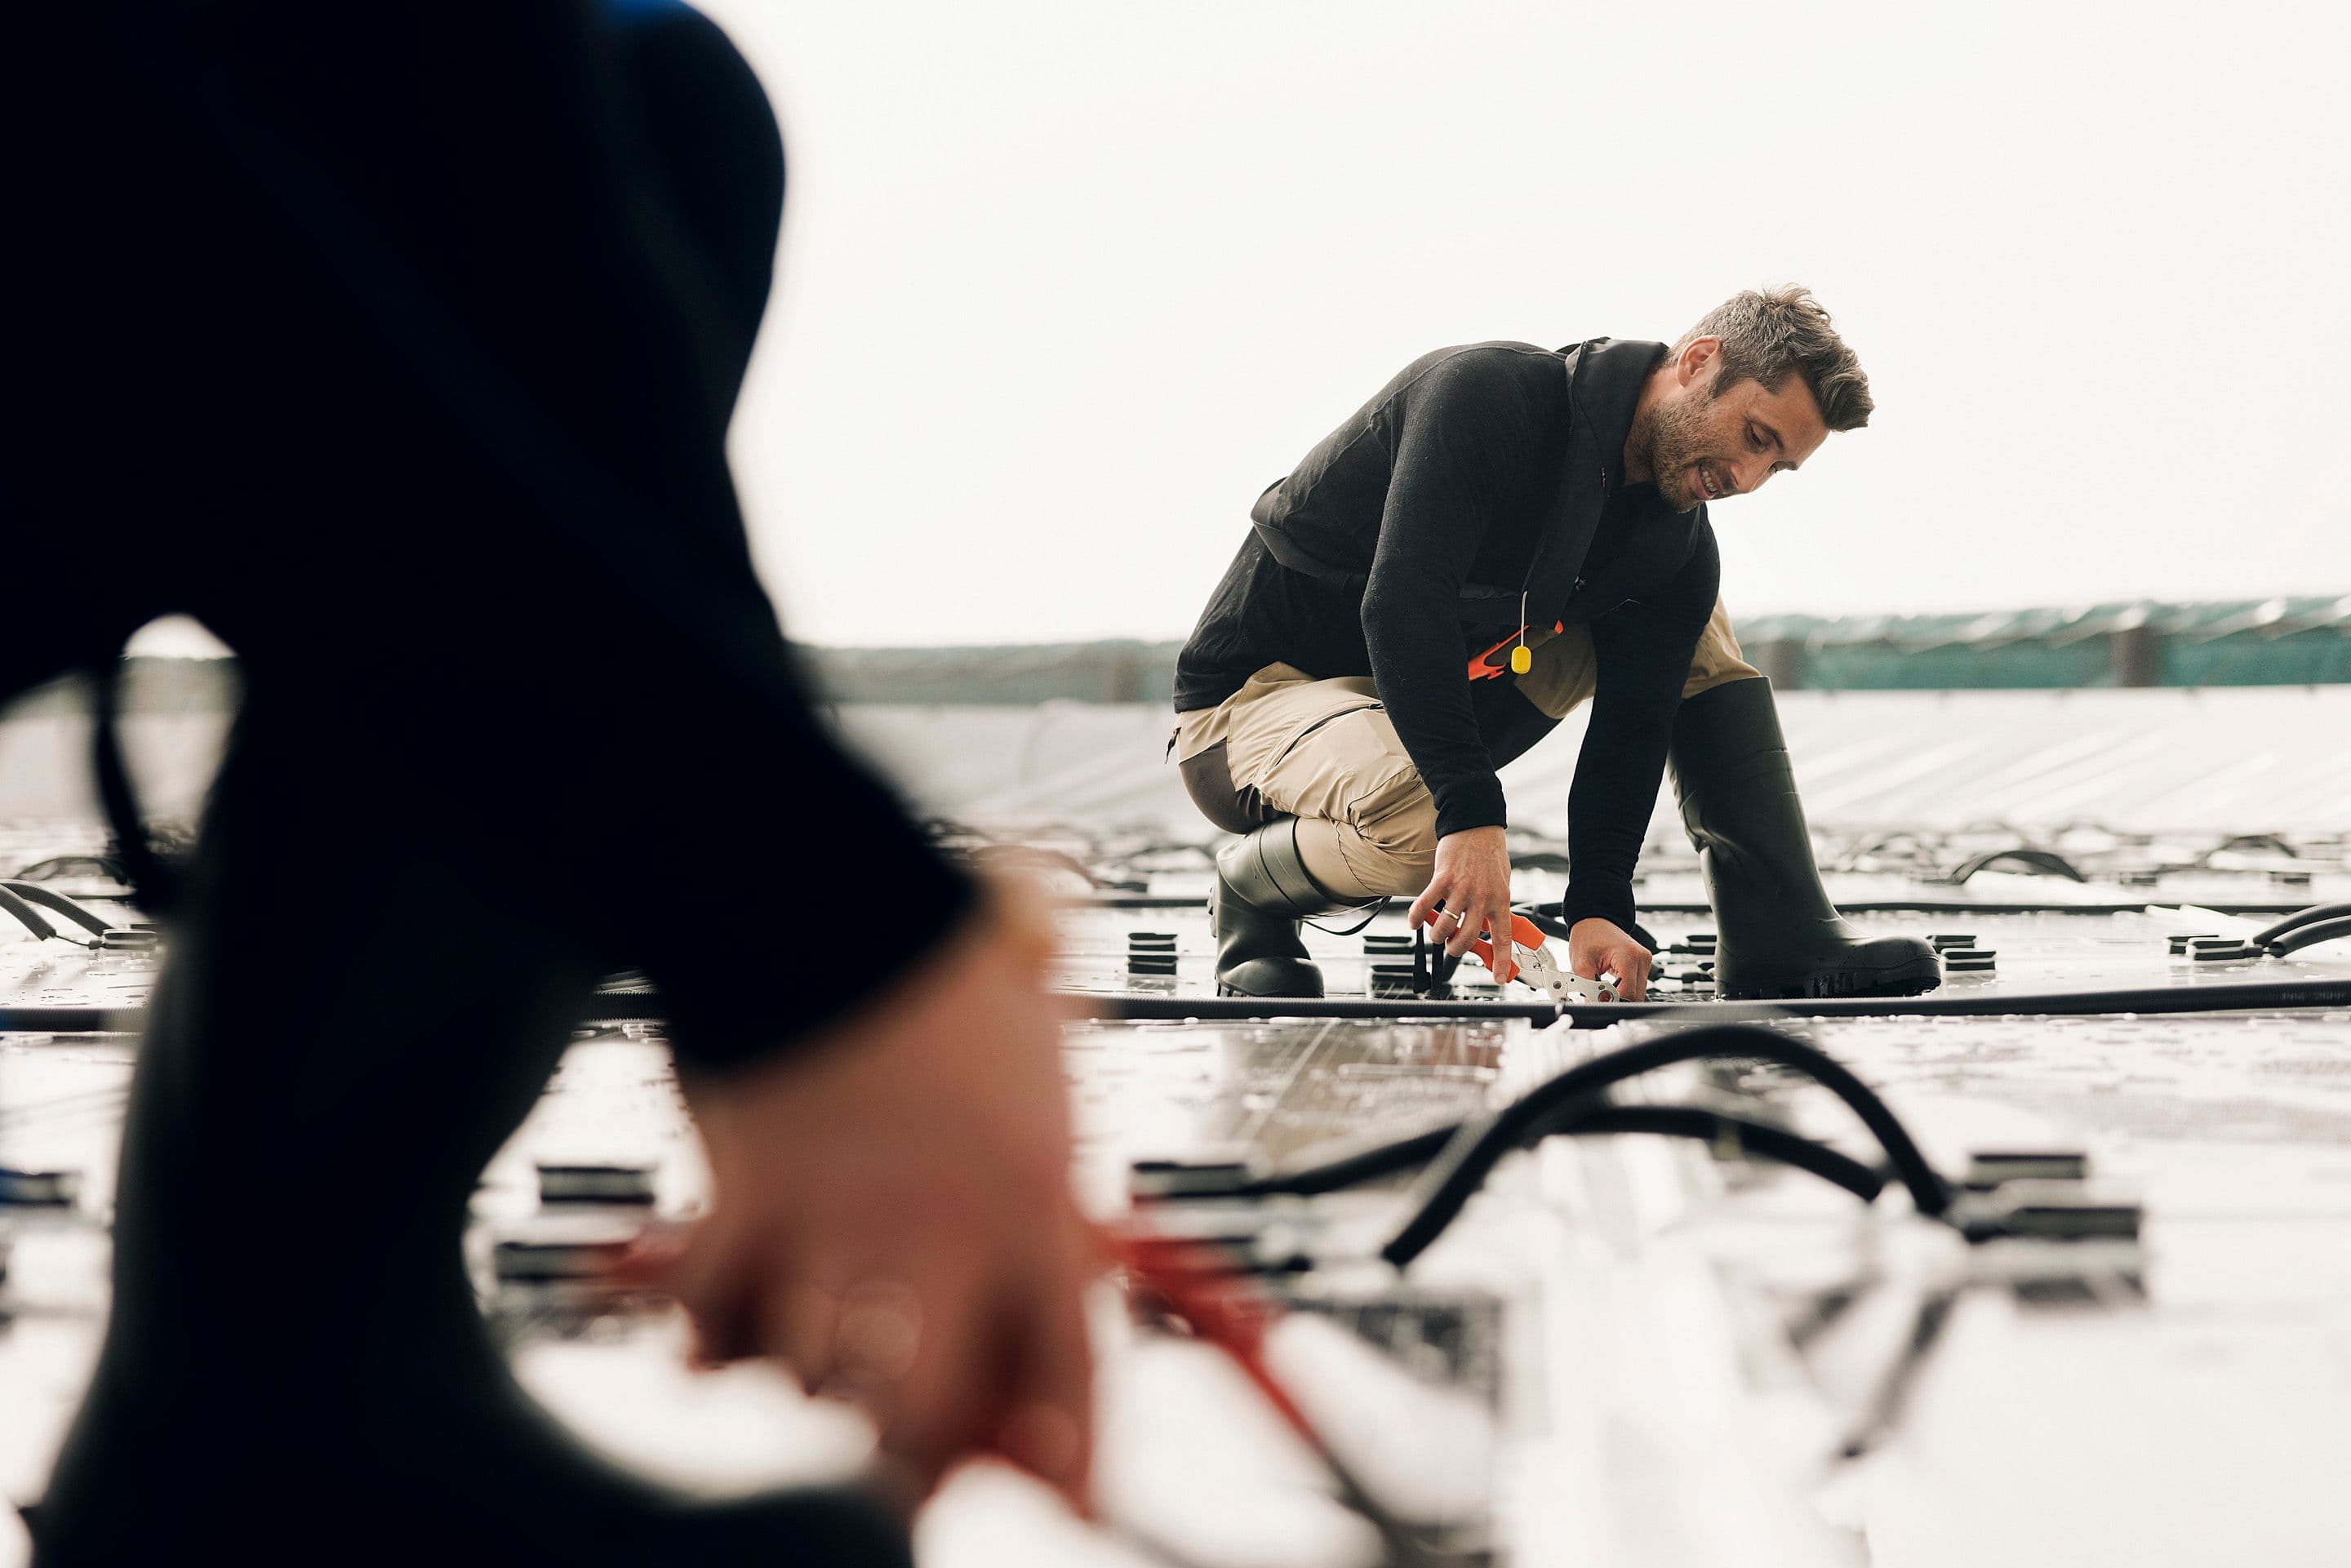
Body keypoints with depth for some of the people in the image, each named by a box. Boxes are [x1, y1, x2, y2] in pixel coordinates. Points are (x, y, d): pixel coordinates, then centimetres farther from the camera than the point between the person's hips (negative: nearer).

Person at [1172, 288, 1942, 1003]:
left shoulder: (1677, 548, -4)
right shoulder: (1484, 394, -25)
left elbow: (1632, 726, -9)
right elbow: (1401, 607, -36)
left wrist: (1598, 907, -24)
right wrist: (1474, 817, -44)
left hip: (1440, 700, 7)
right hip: (1260, 697, -7)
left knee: (1692, 625, 2)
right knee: (1425, 819, -40)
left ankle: (1783, 941, -2)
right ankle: (1252, 888, -7)